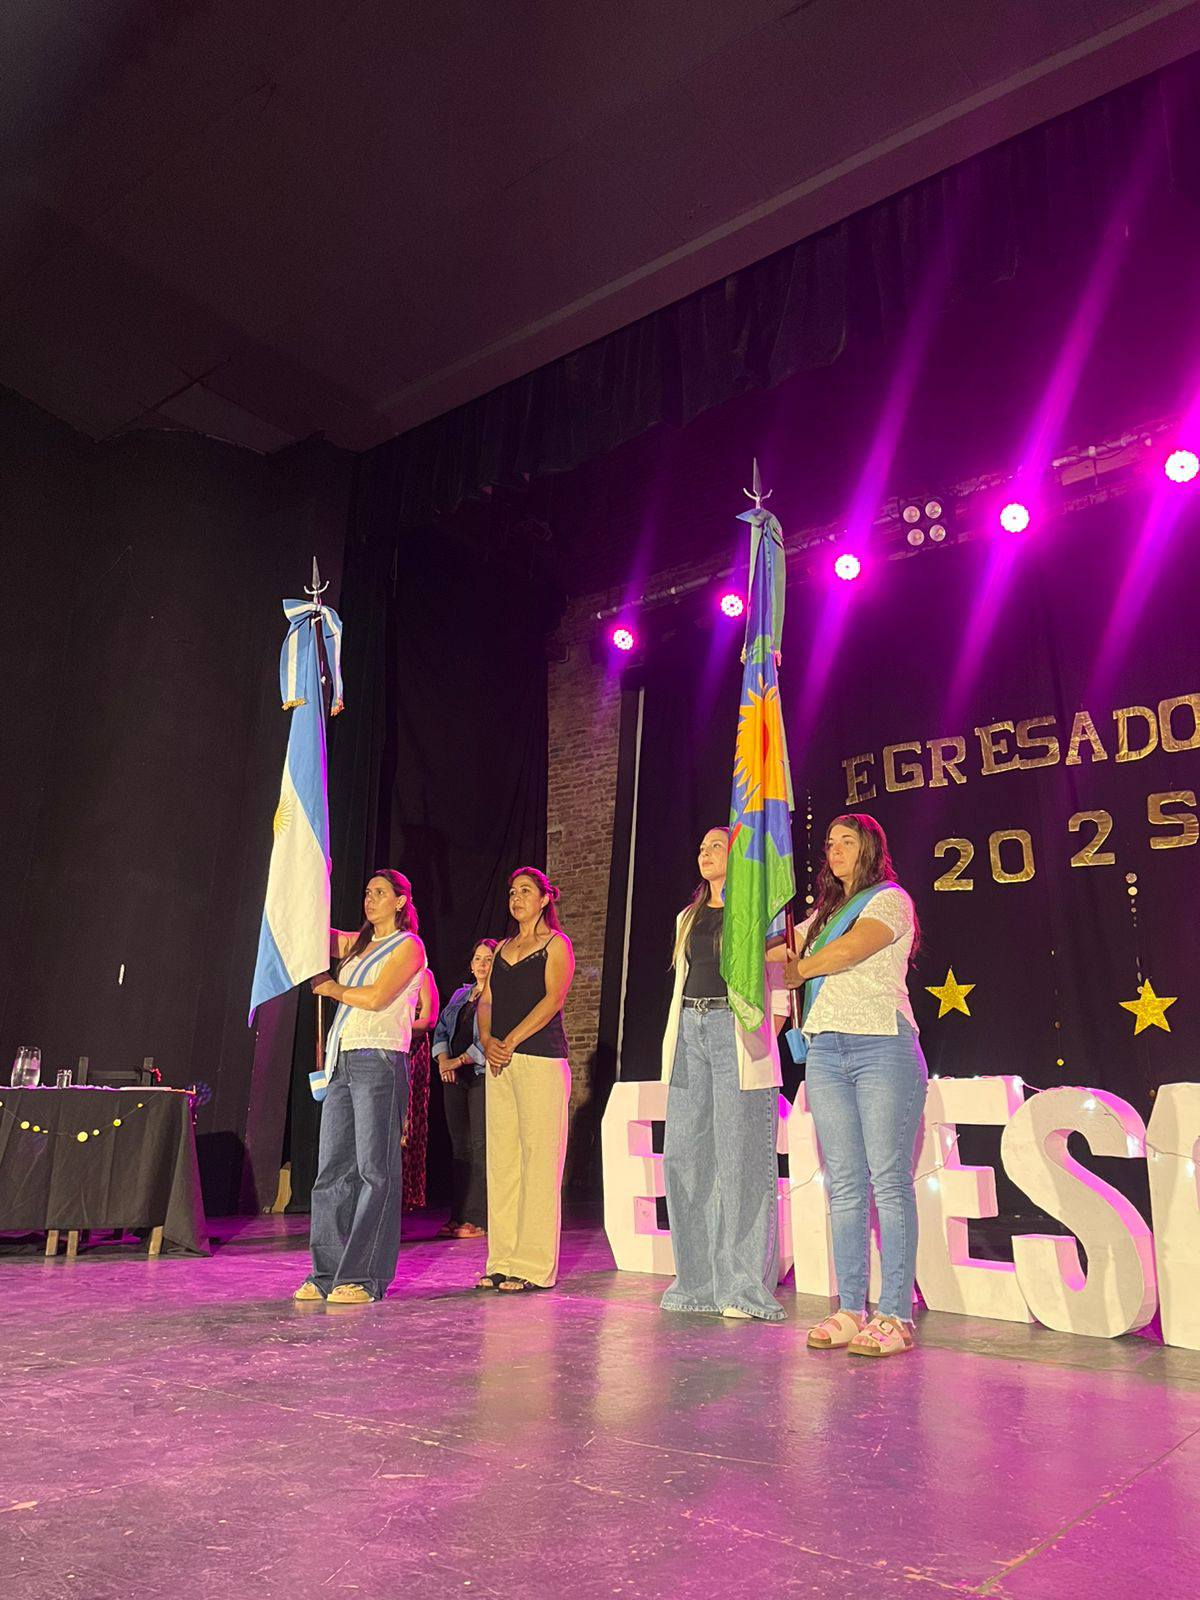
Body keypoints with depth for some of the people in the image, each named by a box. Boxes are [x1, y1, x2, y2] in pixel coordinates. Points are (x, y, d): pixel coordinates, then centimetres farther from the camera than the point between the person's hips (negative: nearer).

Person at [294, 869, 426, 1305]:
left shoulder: (408, 946, 0)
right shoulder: (357, 944, 21)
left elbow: (377, 998, -12)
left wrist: (332, 988, 2)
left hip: (379, 1061, -7)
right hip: (343, 1062, 7)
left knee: (375, 1170, -5)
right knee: (333, 1167, 7)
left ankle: (366, 1277, 0)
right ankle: (328, 1273, 13)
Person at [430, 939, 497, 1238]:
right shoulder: (460, 994, 19)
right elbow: (441, 1029, 16)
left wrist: (458, 1061, -11)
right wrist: (443, 1061, -2)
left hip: (484, 1076, -6)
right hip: (455, 1078, 6)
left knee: (480, 1146, -8)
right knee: (459, 1146, 7)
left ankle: (478, 1219, -4)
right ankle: (458, 1216, 13)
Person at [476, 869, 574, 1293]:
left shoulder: (556, 943, 3)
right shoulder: (503, 948, 21)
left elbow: (553, 998, -9)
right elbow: (485, 1000, 14)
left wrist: (511, 1040, -16)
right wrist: (487, 1040, -5)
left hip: (541, 1058, -6)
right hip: (499, 1061, 6)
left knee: (538, 1158, -6)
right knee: (501, 1159, 6)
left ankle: (535, 1266, -1)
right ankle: (503, 1262, 13)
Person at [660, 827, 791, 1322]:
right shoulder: (688, 918, 20)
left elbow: (779, 987, -2)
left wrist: (762, 1042, -12)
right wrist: (676, 1042, 11)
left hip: (737, 1030, -6)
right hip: (690, 1033, 6)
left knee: (740, 1156, -5)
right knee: (685, 1154, 4)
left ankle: (744, 1285, 3)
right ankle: (698, 1281, 14)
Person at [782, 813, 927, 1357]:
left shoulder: (891, 900, 1)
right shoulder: (824, 914, 24)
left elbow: (848, 951, -11)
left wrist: (798, 970, 2)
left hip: (882, 1046, -6)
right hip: (825, 1051, 7)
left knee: (889, 1182, -6)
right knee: (844, 1185, 6)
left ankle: (895, 1316, -2)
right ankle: (850, 1310, 11)